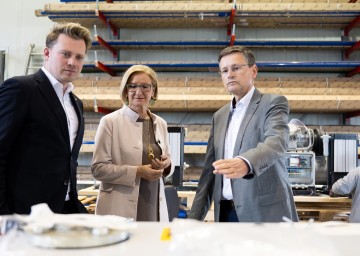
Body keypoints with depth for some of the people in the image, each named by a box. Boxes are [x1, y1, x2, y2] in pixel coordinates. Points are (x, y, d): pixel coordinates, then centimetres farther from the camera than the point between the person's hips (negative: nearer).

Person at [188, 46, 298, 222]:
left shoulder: (273, 103, -3)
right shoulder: (219, 116, 14)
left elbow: (276, 142, -23)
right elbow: (209, 170, 14)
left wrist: (245, 163, -43)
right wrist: (195, 216, 9)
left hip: (265, 212, -5)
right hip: (226, 212, 5)